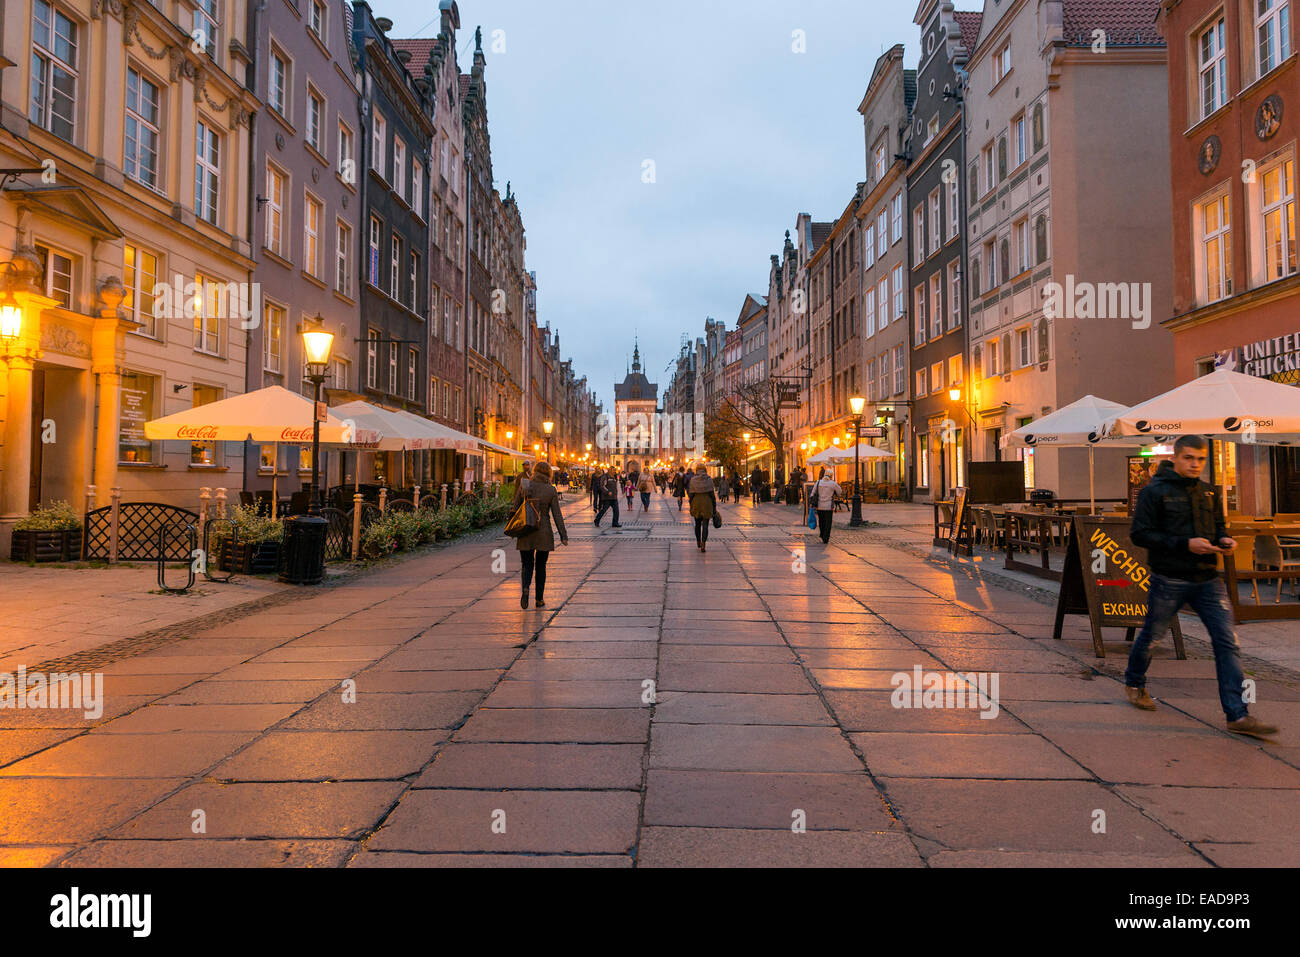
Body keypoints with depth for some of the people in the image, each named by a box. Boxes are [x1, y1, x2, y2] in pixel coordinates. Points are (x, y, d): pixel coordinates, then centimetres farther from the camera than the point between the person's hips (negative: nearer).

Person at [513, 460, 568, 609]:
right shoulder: (551, 490, -5)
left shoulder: (524, 486, -3)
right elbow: (557, 514, -4)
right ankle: (539, 600, 14)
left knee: (527, 565, 10)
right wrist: (563, 535, 0)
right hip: (544, 531, 0)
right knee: (541, 566, 12)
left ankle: (525, 588, -18)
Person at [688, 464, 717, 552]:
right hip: (707, 504, -1)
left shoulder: (693, 480, -3)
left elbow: (691, 495, -3)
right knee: (705, 525, 0)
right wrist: (714, 507, 2)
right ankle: (703, 545, -12)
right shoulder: (709, 480, -4)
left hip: (696, 504, 1)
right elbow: (712, 494, -5)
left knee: (697, 524, 19)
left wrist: (691, 507, 6)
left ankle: (698, 542, 31)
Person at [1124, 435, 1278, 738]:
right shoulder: (1155, 491, -7)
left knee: (1227, 641, -4)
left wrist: (1224, 540, -1)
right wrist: (1185, 544, -21)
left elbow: (1218, 526, 24)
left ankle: (1237, 715, -1)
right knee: (1151, 634, 10)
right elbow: (1140, 534, -13)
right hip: (1169, 580, -5)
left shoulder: (1209, 493, 11)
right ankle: (1134, 683, 36)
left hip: (1207, 580, 5)